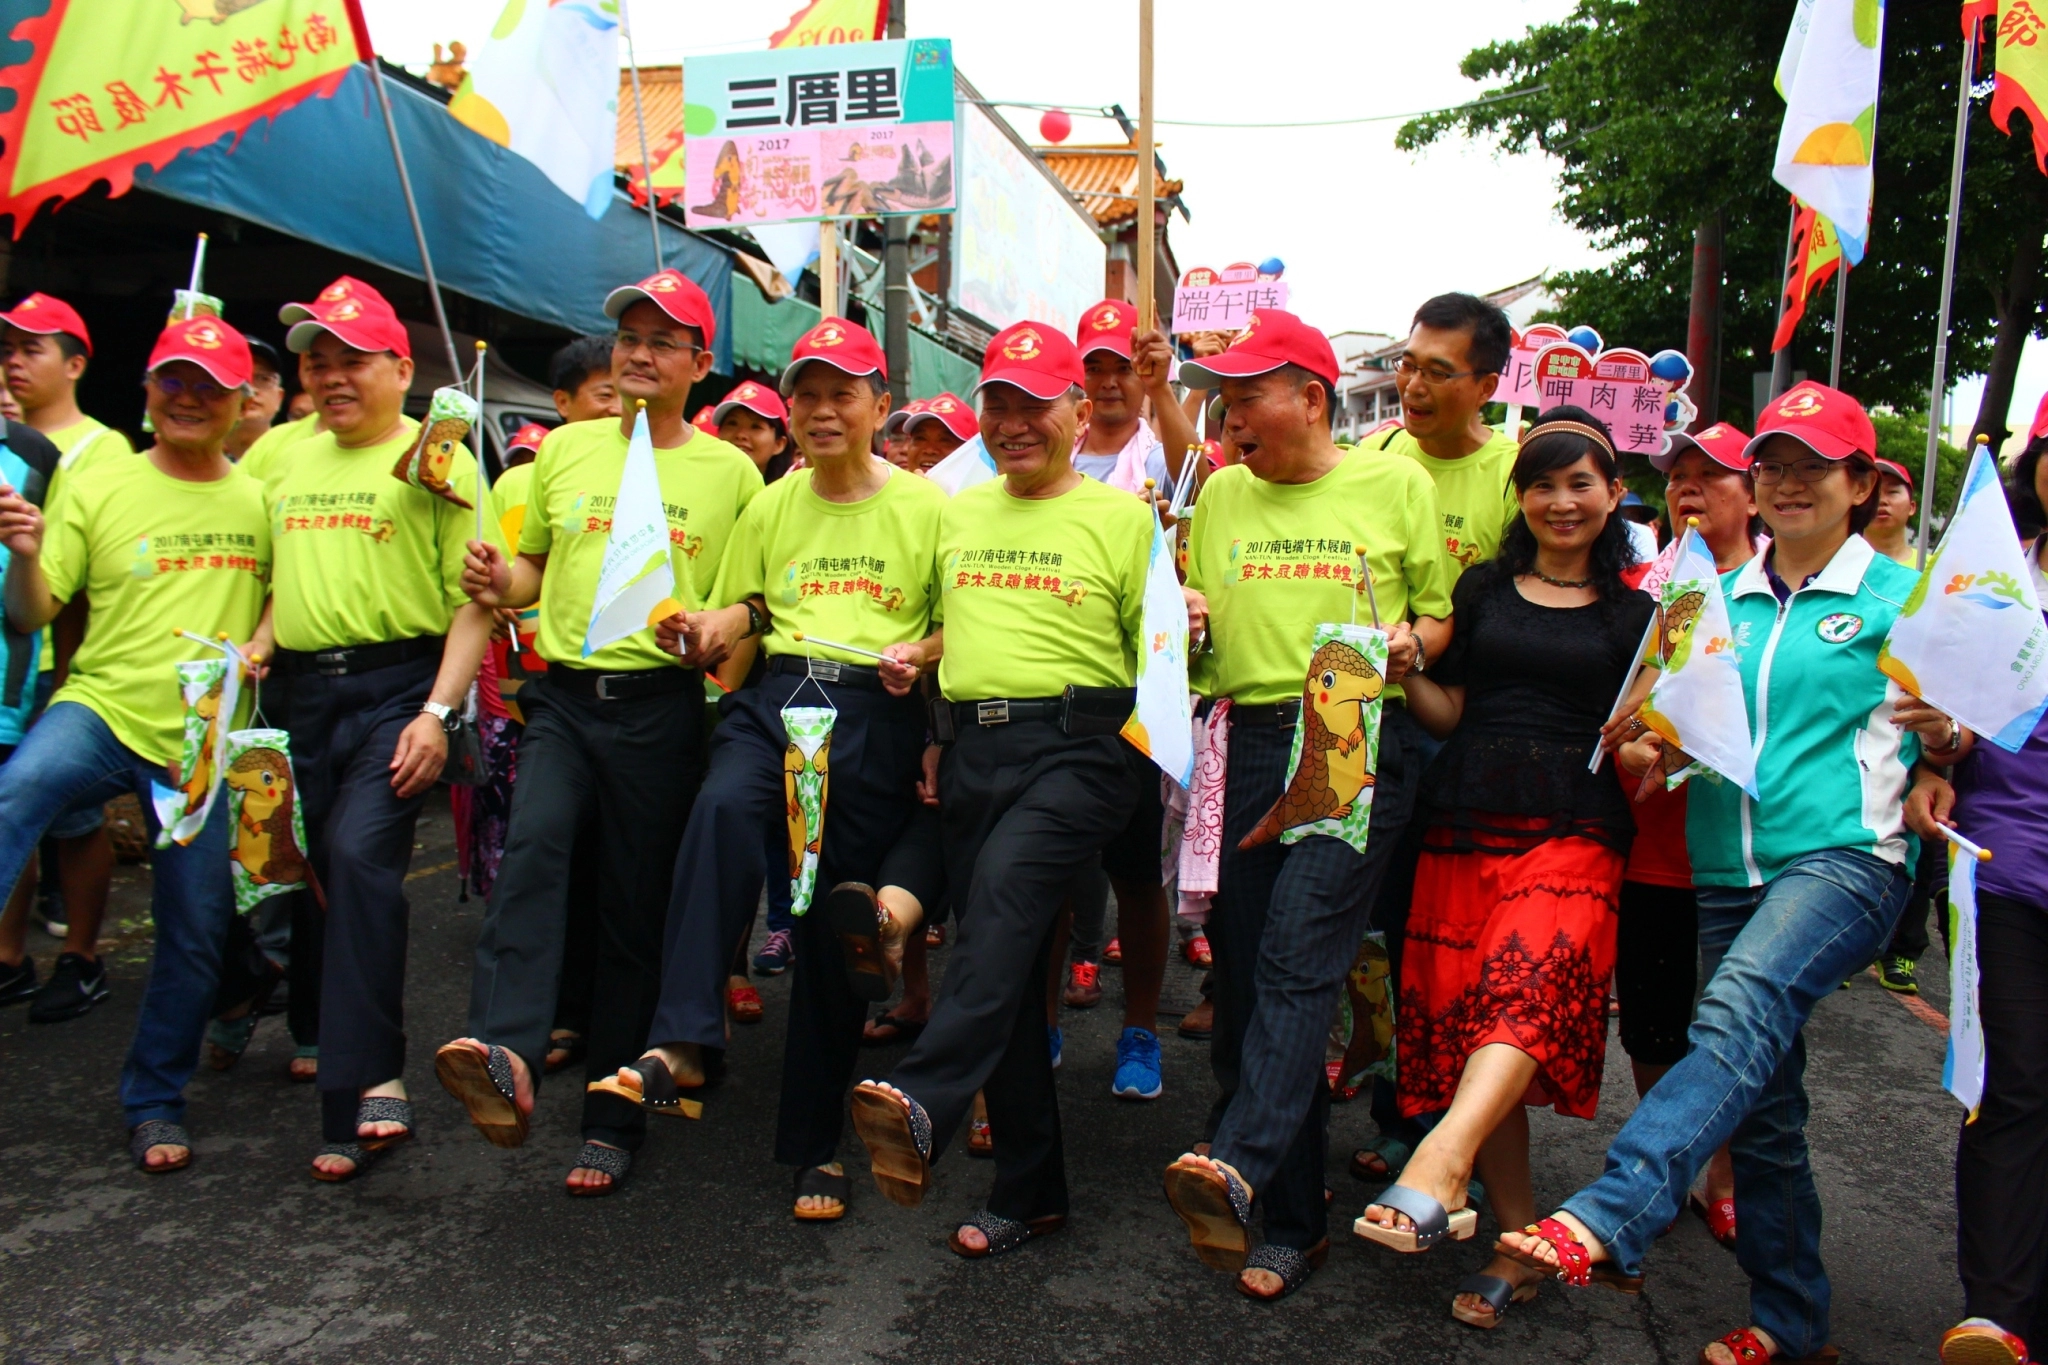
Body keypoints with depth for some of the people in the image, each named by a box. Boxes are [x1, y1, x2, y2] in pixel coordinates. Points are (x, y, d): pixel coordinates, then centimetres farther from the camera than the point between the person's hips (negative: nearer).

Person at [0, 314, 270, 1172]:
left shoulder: (259, 501, 6)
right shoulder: (99, 488, 2)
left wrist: (258, 645, -3)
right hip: (103, 710, -1)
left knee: (194, 933, 6)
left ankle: (155, 1104, 23)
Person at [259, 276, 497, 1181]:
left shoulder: (437, 460, -1)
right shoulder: (287, 462, 18)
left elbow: (475, 599, -8)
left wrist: (438, 712, -18)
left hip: (396, 683, -6)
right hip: (299, 692, 7)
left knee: (361, 852, -22)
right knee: (312, 871, 11)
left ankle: (365, 1083, -20)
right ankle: (332, 1034, 32)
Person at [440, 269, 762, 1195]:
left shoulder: (730, 471, 7)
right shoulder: (564, 449, 13)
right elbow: (536, 568, 20)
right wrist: (500, 582, -2)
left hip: (661, 707, -2)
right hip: (563, 694, 2)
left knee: (637, 909, 2)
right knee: (533, 844, -26)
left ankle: (612, 1121, 12)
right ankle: (506, 1057, -35)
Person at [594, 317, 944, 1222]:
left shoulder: (924, 505, 6)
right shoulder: (771, 506, 16)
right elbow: (741, 607, 22)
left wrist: (920, 654, -13)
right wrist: (719, 627, -1)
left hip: (875, 714, -2)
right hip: (775, 696, 2)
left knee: (833, 924, -1)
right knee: (723, 806, -33)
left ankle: (814, 1144, 14)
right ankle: (681, 1044, -34)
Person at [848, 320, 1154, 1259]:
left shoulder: (1121, 516, 5)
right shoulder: (957, 513, 19)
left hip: (1078, 744, -5)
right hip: (971, 744, 5)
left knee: (1003, 886, -33)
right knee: (1008, 965, 5)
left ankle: (924, 1104, -44)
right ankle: (1029, 1191, 14)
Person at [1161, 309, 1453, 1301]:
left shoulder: (1397, 486, 6)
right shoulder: (1220, 494, 16)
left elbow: (1442, 615, 9)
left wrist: (1411, 645, -12)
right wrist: (1187, 621, 1)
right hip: (1245, 745, 4)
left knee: (1297, 958, -19)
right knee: (1243, 972, 3)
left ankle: (1239, 1168, -28)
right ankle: (1292, 1222, 15)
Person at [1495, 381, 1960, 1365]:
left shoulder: (1898, 598, 5)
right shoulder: (1723, 599, 16)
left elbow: (1948, 749, 5)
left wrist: (1941, 730, -18)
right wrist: (1645, 750, 0)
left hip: (1845, 855, -5)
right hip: (1728, 869, 5)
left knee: (1741, 1013, -32)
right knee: (1760, 1103, 8)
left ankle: (1607, 1220, -44)